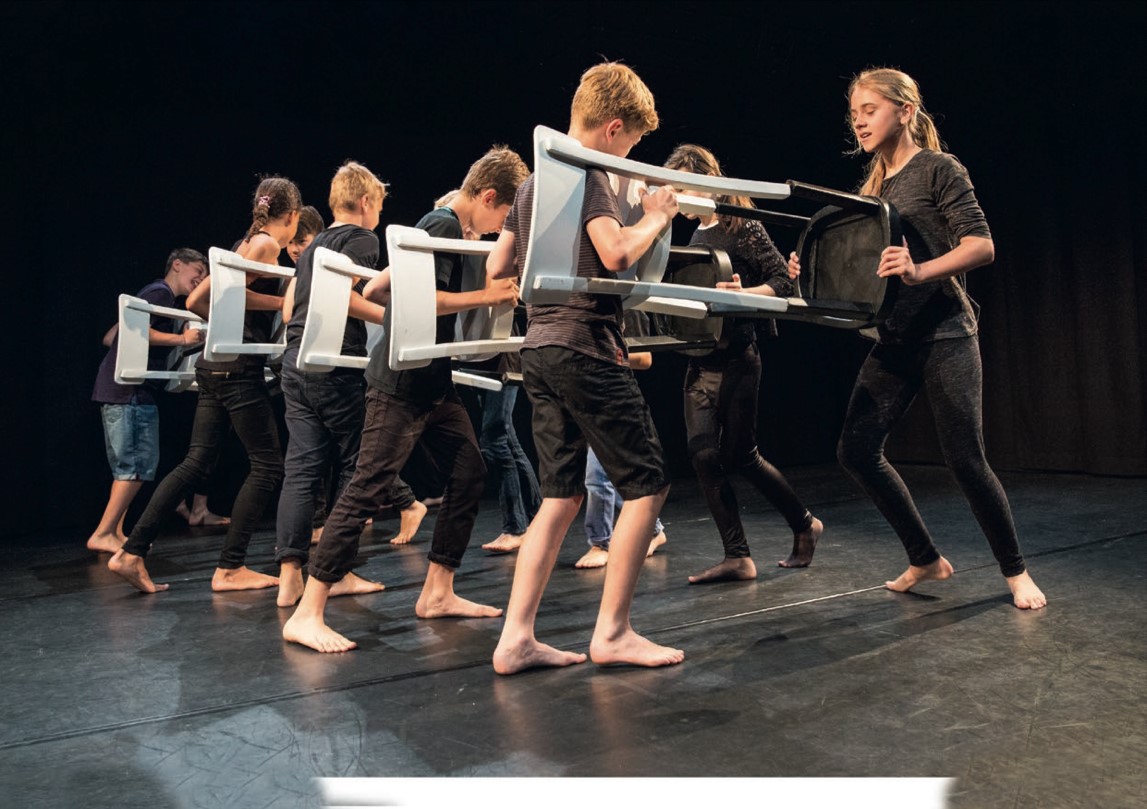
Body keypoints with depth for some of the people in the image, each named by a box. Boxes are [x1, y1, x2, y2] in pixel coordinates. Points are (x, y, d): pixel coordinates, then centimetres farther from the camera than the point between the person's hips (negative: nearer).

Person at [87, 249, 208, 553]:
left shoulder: (157, 295, 24)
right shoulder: (160, 292, -5)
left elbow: (109, 338, 24)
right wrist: (181, 338, -20)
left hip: (128, 392, 11)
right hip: (129, 391, -11)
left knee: (130, 467, 12)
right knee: (138, 466, -10)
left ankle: (114, 533, 14)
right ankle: (102, 534, -7)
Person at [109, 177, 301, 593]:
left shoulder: (247, 243, 20)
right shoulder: (266, 244, -6)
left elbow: (198, 300, 20)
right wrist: (281, 302, -14)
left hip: (216, 366, 9)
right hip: (238, 367, -9)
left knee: (196, 462, 9)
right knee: (268, 464, -3)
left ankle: (132, 553, 10)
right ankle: (229, 569, 0)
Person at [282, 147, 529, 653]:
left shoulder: (448, 229, 18)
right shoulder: (443, 226, -12)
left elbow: (375, 290, 21)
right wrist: (485, 297, -16)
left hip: (433, 384, 10)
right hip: (402, 386, -10)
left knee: (468, 475, 8)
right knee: (367, 490, -11)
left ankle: (437, 593, 16)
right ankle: (307, 614, -6)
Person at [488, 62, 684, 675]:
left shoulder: (534, 181, 20)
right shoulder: (586, 174, -7)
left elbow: (497, 266, 22)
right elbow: (617, 252, -20)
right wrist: (656, 216, -2)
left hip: (539, 348, 9)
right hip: (584, 346, -9)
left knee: (561, 495, 10)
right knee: (647, 485, -1)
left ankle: (516, 637, 10)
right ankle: (612, 632, 5)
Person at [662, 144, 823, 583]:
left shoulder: (743, 228, -6)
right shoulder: (696, 235, 16)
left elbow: (784, 281, -12)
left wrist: (743, 293, -27)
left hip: (737, 356, -7)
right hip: (700, 360, 7)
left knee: (739, 455, 0)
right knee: (703, 454, -2)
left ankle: (804, 524, 24)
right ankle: (737, 557, 5)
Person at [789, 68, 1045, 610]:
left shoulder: (938, 168, -4)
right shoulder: (873, 185, 16)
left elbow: (981, 245, -13)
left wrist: (920, 270, -31)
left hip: (943, 333, -7)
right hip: (894, 339, 7)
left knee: (965, 460, -6)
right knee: (857, 450, -1)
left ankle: (1015, 571, 17)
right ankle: (926, 559, 16)